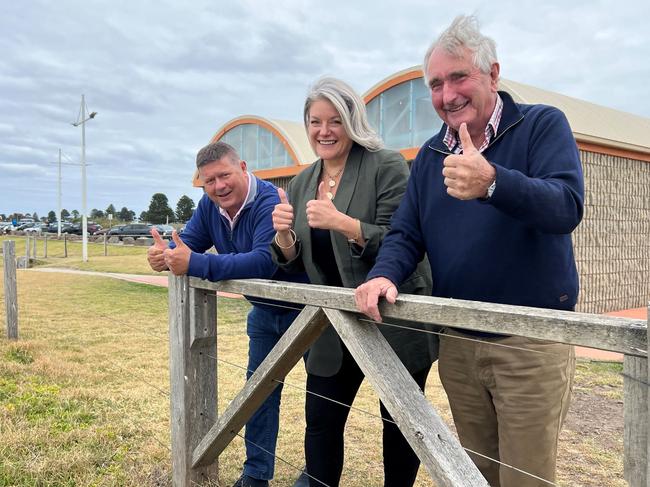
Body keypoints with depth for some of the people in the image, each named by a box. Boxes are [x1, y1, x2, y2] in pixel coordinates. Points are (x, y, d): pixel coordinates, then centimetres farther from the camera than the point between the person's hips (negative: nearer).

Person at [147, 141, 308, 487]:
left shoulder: (270, 203, -30)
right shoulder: (210, 205, -3)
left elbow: (264, 261, -42)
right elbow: (188, 241, -4)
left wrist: (195, 264, -46)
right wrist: (166, 255, -28)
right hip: (264, 310, 8)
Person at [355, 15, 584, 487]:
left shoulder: (543, 125, -7)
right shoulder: (430, 155, 8)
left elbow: (567, 207, -23)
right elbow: (406, 234, 5)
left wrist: (492, 182, -41)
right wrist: (384, 275, -17)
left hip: (532, 343, -4)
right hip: (458, 344, 5)